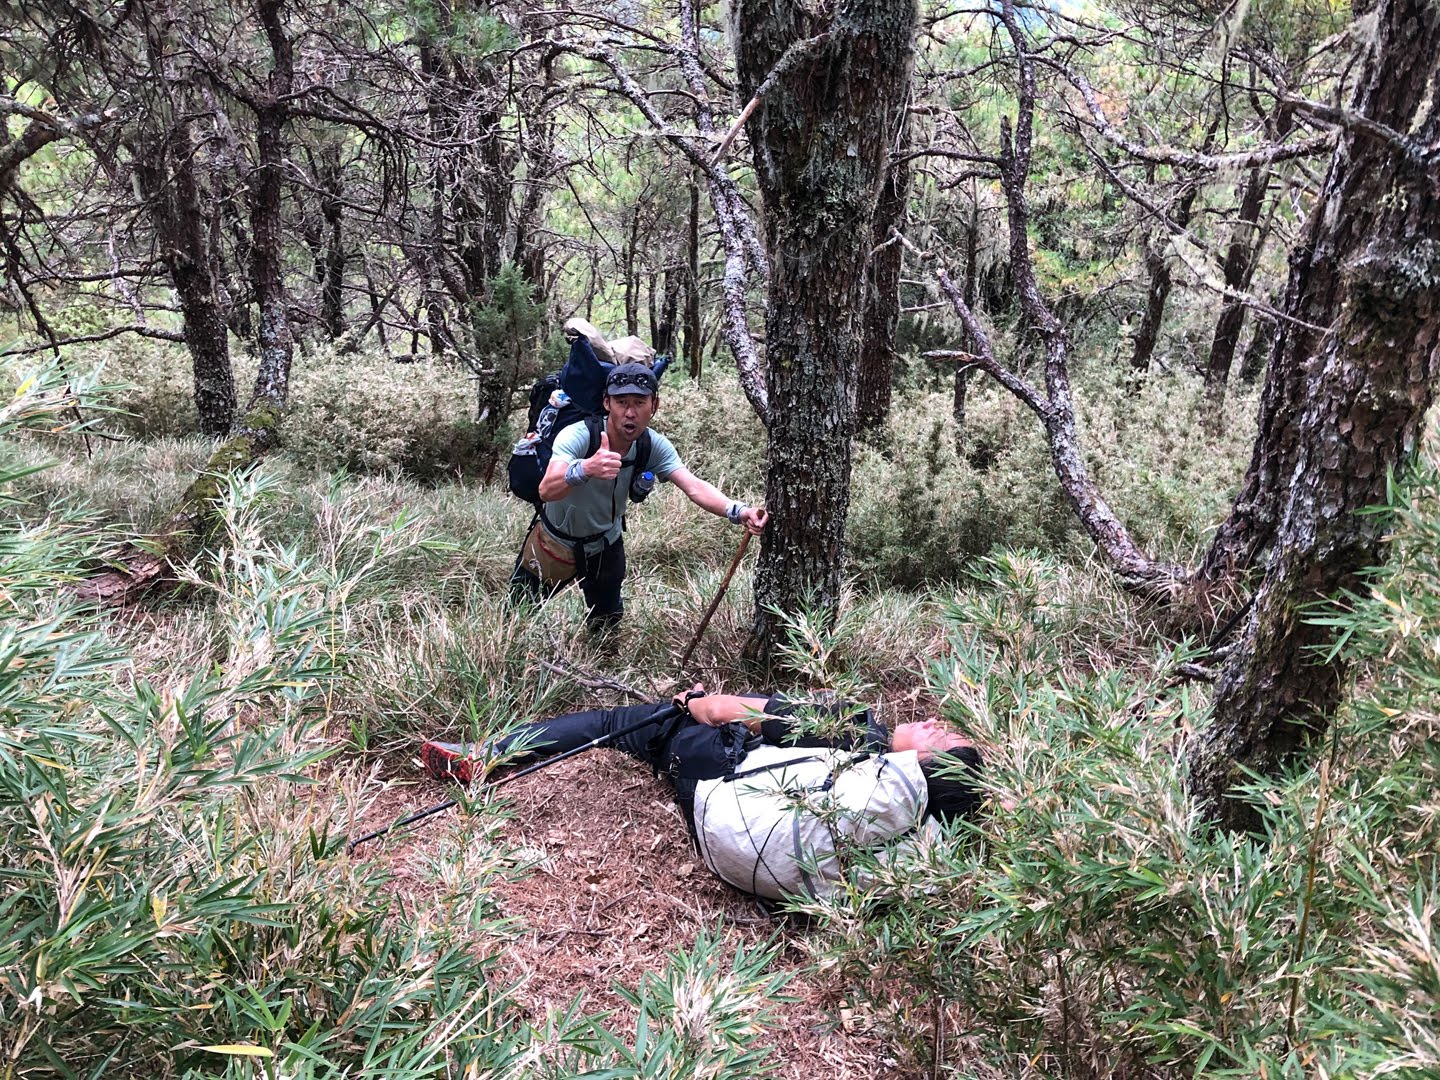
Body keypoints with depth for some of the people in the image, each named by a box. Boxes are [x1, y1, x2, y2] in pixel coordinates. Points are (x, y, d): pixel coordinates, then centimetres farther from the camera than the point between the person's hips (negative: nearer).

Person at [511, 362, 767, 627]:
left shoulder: (654, 446, -21)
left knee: (607, 620, 19)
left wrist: (738, 511, -53)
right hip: (554, 541, -3)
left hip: (605, 544, 3)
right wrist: (586, 468, -70)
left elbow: (694, 487, -33)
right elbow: (546, 490, -48)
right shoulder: (577, 436, -33)